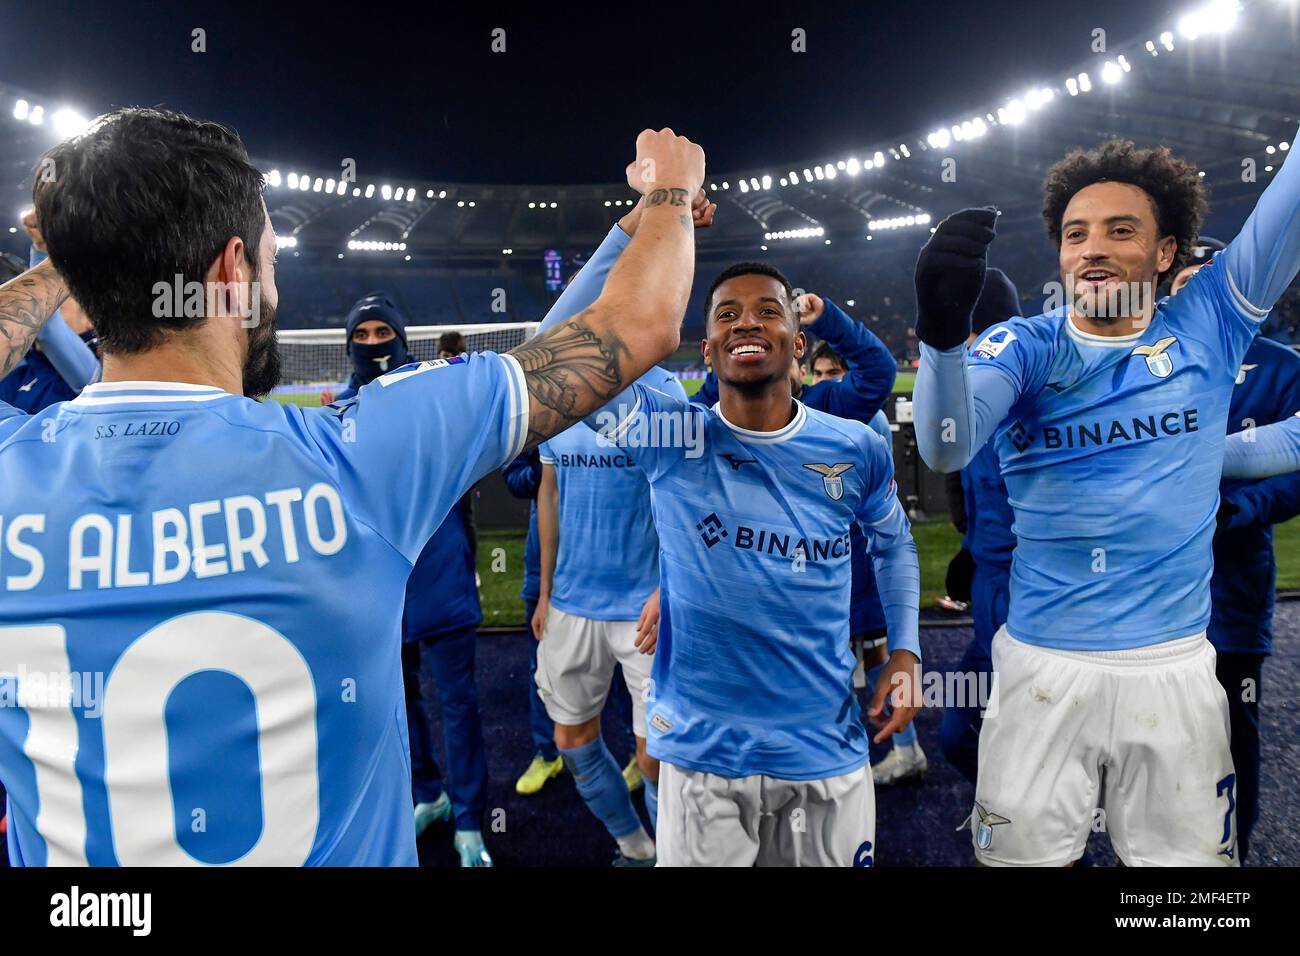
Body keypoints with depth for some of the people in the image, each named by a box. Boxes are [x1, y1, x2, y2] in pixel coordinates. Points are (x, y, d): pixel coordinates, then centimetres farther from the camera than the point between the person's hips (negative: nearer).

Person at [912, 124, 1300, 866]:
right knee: (1022, 851, 11)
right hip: (1044, 669, -1)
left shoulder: (1208, 328, 1)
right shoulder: (1024, 348, -5)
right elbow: (946, 445, -24)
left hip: (1175, 671, 1)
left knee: (1191, 855, 14)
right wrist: (943, 327, -41)